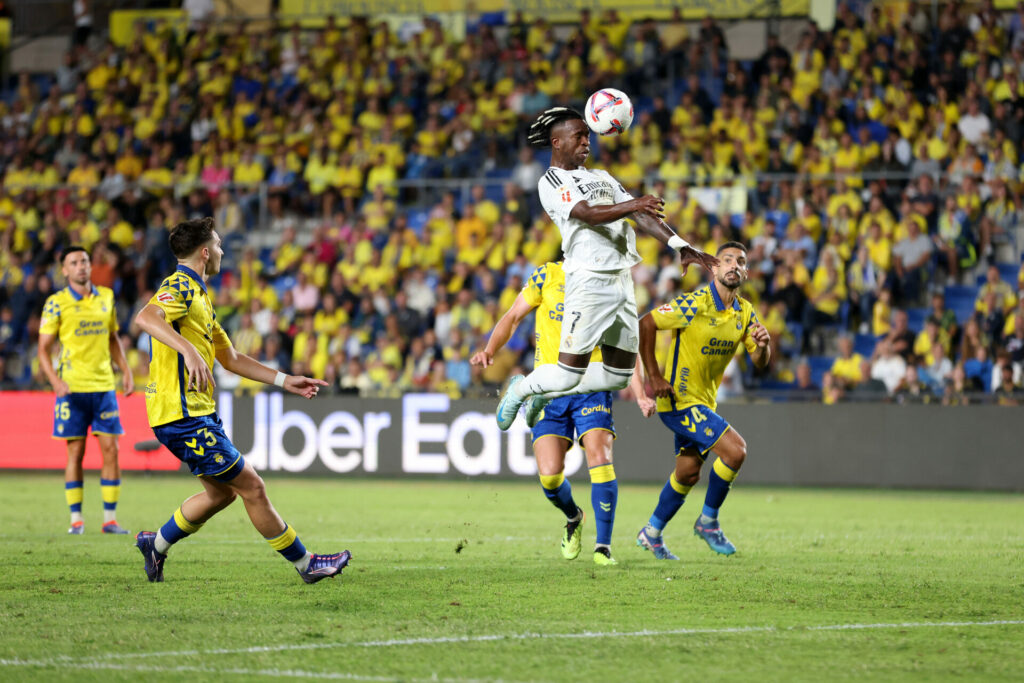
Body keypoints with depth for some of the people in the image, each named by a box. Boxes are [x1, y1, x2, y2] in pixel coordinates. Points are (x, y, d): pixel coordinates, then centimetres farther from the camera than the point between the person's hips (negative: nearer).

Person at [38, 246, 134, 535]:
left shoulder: (106, 297, 10)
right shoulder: (56, 303, -3)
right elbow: (43, 349, -3)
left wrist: (125, 370, 11)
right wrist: (55, 380, -17)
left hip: (104, 385, 3)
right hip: (72, 387, -3)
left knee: (110, 449, -2)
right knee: (75, 451, -2)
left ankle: (110, 518, 3)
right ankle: (76, 519, 5)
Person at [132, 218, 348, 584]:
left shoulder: (198, 295, 20)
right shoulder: (179, 287, -12)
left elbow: (231, 359, 26)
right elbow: (145, 318, -34)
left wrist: (285, 380, 23)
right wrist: (189, 350, -45)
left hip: (197, 412, 11)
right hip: (183, 414, -11)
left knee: (221, 492, 19)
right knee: (251, 487, -4)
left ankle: (156, 544, 27)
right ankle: (306, 564, 3)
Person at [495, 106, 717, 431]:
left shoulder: (602, 178, 22)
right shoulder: (551, 181, -1)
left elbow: (641, 216, 16)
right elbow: (587, 214, -17)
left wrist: (681, 246, 4)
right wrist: (632, 205, -32)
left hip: (622, 279, 7)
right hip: (589, 279, -7)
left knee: (619, 376, 8)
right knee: (569, 374, -8)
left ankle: (545, 394, 27)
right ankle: (521, 388, 23)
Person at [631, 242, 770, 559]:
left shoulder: (745, 312, 4)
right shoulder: (695, 304, -18)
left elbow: (759, 361, 6)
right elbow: (645, 325, -16)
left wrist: (762, 345, -18)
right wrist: (654, 376, -18)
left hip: (704, 402, 8)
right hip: (680, 399, -8)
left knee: (687, 473, 17)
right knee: (735, 450, -19)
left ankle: (652, 533, 34)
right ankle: (708, 521, -2)